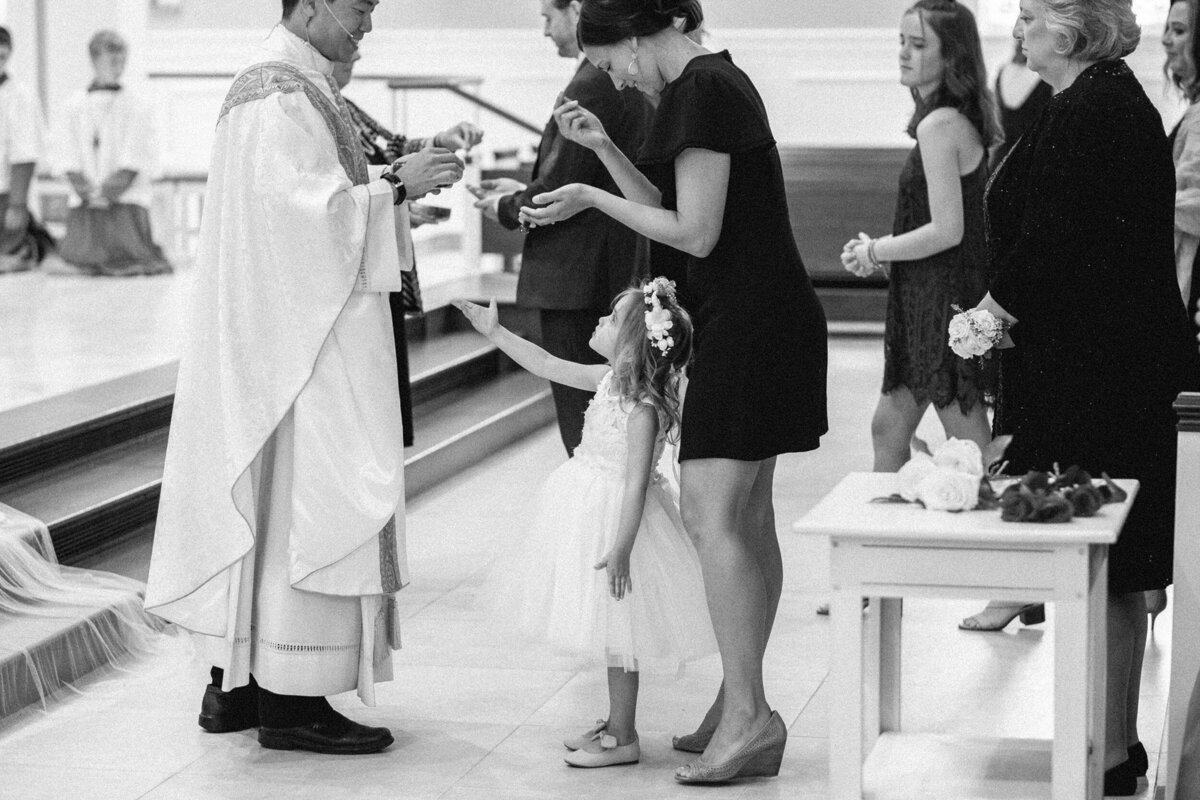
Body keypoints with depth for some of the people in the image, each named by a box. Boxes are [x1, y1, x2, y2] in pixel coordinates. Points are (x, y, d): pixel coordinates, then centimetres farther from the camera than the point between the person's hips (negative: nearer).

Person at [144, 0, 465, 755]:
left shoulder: (286, 83, 16)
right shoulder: (284, 93, -16)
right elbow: (307, 211, -22)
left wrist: (389, 182, 8)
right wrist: (397, 188, -17)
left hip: (275, 334, 11)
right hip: (305, 332, -11)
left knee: (262, 500, 13)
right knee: (309, 499, -6)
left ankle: (237, 680, 19)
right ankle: (293, 699, -1)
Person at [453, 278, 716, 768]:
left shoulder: (643, 409, -23)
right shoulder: (611, 378, 3)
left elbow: (637, 483, -25)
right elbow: (550, 367, 13)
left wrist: (621, 549, -28)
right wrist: (495, 334, 13)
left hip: (617, 519, -9)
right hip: (592, 513, 9)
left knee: (617, 634, -1)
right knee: (612, 632, 18)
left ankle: (623, 739, 8)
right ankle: (616, 723, 30)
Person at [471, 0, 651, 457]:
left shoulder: (592, 85, -18)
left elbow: (559, 191, -19)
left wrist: (507, 209, -1)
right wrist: (523, 191, 15)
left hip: (576, 280, -10)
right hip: (623, 277, 10)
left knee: (584, 431, -5)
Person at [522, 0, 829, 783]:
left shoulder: (700, 91, -15)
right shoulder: (719, 80, 15)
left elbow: (694, 232, -17)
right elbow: (671, 207, 18)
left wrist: (593, 199, -8)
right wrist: (604, 147, 8)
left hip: (747, 325, -10)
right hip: (759, 316, 10)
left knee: (710, 512, -13)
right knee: (747, 514, 12)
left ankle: (750, 714, -13)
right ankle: (741, 705, 18)